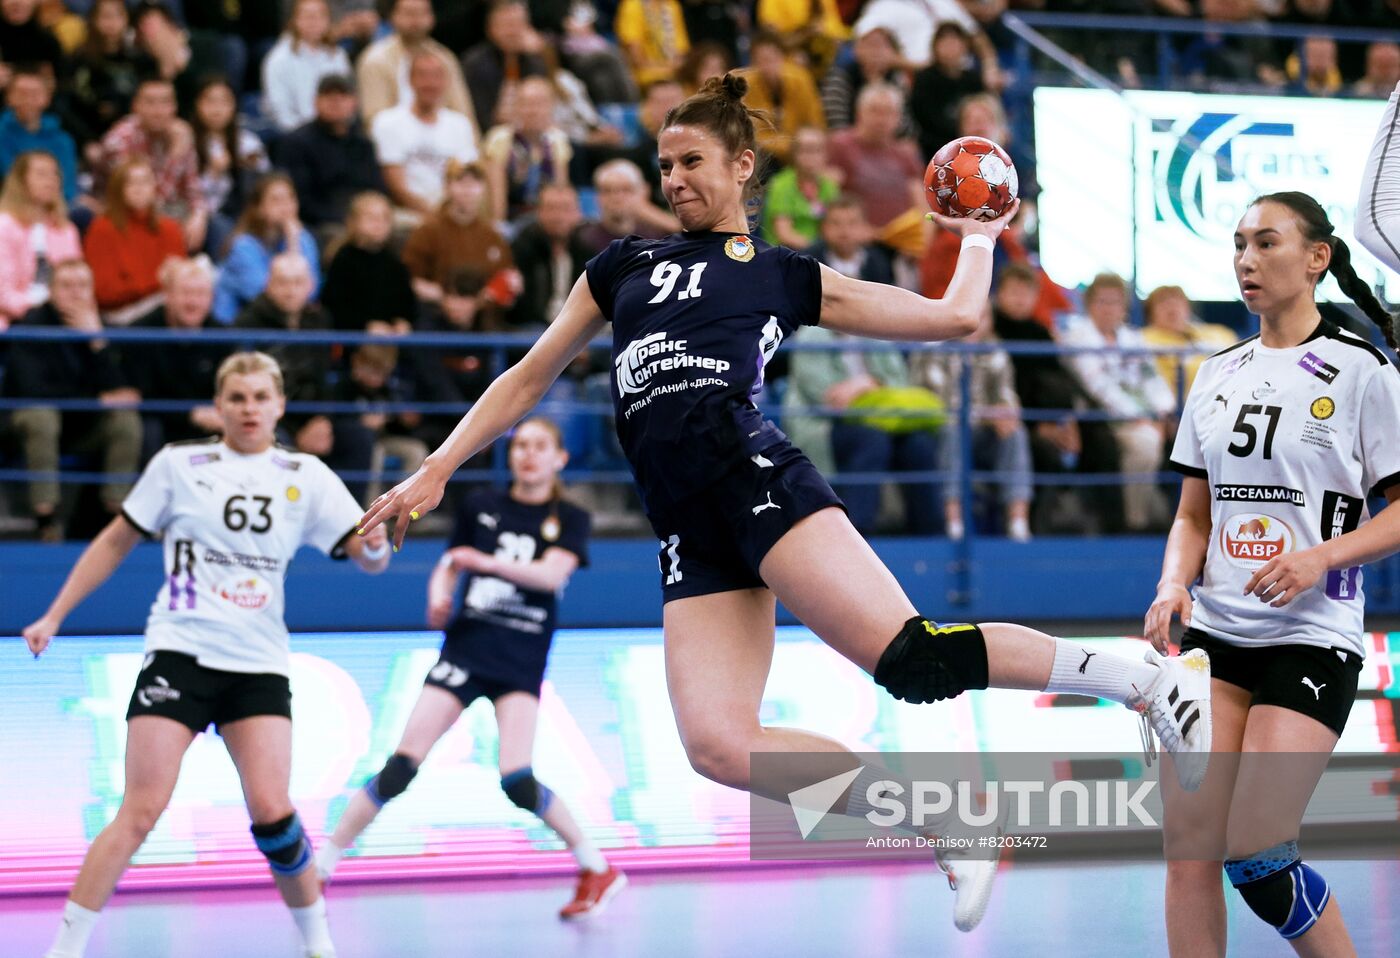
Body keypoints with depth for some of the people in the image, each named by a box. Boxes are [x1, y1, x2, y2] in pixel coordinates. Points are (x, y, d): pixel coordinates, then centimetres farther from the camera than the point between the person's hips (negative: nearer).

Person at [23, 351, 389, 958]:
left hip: (259, 663, 2)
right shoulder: (179, 465, 3)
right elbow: (116, 544, 12)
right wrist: (53, 617, 10)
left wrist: (375, 547, -22)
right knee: (141, 811, -11)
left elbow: (368, 558, 2)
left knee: (272, 811, -10)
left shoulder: (306, 477, 7)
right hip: (180, 652, -2)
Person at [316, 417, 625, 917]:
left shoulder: (570, 520, 5)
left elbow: (552, 573, -12)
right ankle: (320, 865, -1)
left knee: (516, 778, -18)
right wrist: (438, 598, -7)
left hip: (521, 660, -2)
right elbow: (448, 566, 16)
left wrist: (487, 561, -26)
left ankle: (598, 869, 0)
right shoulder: (479, 506, 11)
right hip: (466, 647, 2)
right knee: (402, 765, -8)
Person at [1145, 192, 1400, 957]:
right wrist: (1173, 585, -3)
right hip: (1213, 633, 5)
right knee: (1188, 849, -4)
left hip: (1311, 639, -5)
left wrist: (1321, 556, -20)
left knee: (1254, 858, -11)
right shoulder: (1218, 373, 12)